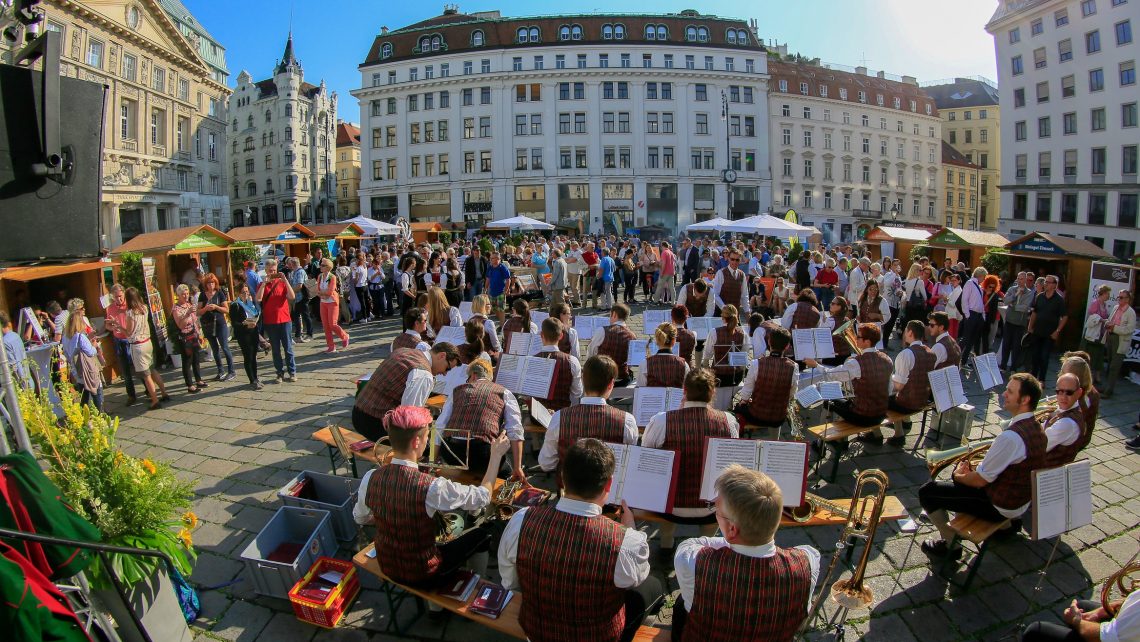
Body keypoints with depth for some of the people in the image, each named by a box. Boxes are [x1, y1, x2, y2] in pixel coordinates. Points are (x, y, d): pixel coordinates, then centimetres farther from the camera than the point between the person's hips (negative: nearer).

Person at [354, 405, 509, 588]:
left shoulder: (370, 478, -17)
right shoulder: (432, 487, -32)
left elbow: (360, 518, 3)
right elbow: (483, 496, -17)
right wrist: (496, 455, -6)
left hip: (387, 567, 5)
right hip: (422, 577, -5)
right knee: (483, 533, 17)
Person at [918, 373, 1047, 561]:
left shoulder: (1011, 436, -32)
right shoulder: (1037, 429, -2)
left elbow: (980, 480, -24)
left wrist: (958, 475, -4)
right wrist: (971, 471, 3)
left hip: (1001, 508, -9)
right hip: (1022, 501, 9)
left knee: (927, 491, -5)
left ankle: (950, 543, 6)